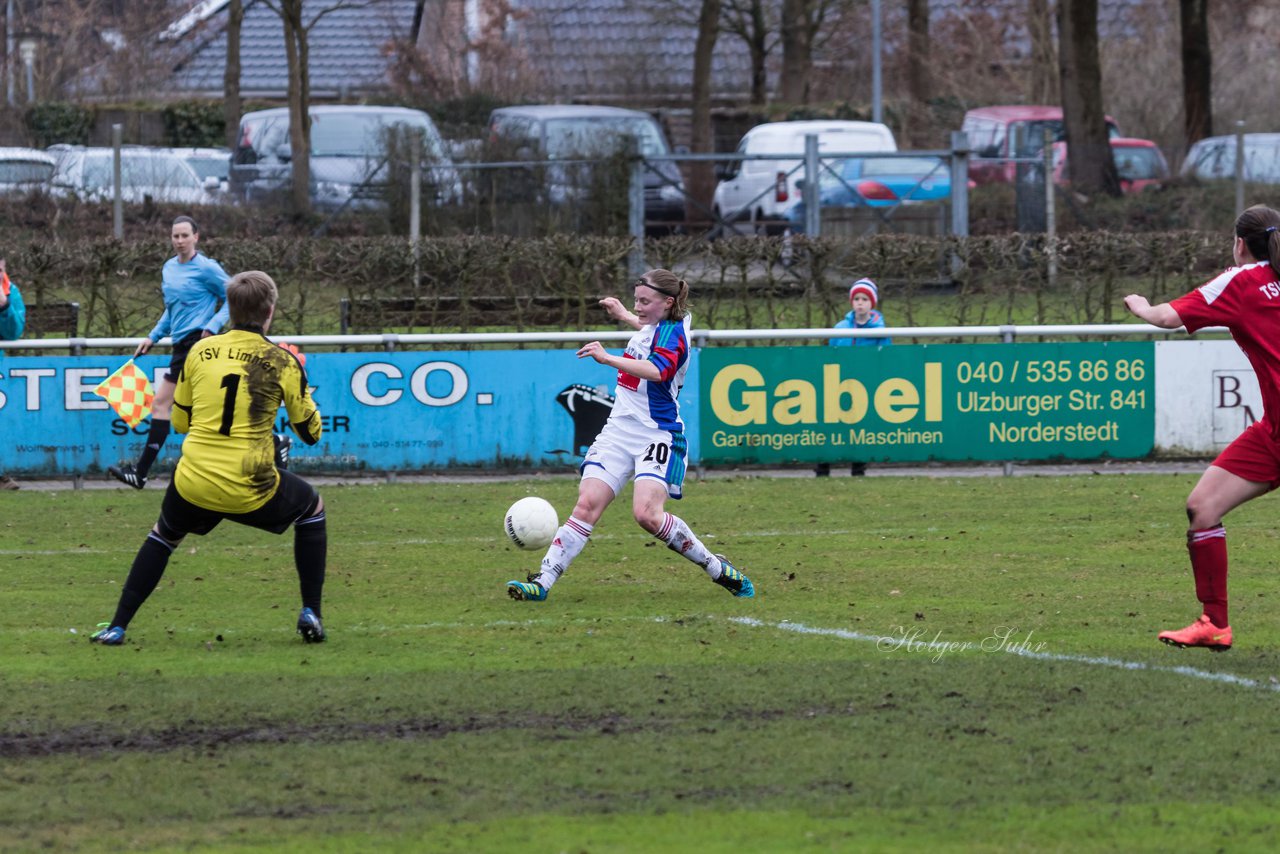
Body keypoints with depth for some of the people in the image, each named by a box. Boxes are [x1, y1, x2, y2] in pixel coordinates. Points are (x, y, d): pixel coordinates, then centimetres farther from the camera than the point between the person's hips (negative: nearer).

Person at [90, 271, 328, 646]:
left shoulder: (200, 351, 3)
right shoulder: (282, 361, -4)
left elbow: (179, 422, 13)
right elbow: (310, 432, 5)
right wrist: (299, 384, 21)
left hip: (193, 484, 2)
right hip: (251, 489, -2)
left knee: (164, 534, 31)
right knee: (312, 507, 27)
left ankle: (117, 627, 23)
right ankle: (310, 614, 20)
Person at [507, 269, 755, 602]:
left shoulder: (672, 333, -14)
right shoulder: (654, 327, 13)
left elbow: (657, 370, -36)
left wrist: (608, 358, -42)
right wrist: (624, 316, 52)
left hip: (656, 434, -8)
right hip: (619, 431, 8)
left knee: (647, 513, -24)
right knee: (587, 505, -8)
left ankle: (719, 569, -6)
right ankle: (542, 583, -15)